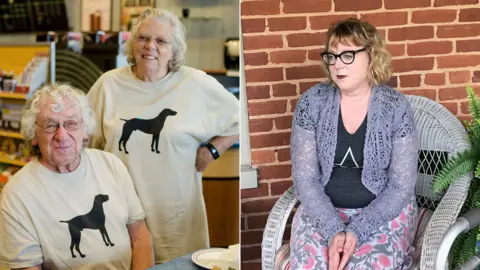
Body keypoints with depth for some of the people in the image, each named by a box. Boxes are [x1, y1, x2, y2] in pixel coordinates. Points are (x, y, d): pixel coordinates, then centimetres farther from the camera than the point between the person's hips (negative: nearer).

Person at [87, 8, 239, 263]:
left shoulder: (198, 85, -4)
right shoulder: (109, 84, 2)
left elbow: (240, 121, 7)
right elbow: (84, 142, 11)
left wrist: (211, 150, -3)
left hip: (176, 212, -1)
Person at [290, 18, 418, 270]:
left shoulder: (397, 107, -9)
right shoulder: (311, 103, -5)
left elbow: (401, 186, -8)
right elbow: (304, 177, -5)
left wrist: (357, 231, -19)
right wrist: (334, 230, -18)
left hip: (384, 212, -1)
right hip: (322, 210, 1)